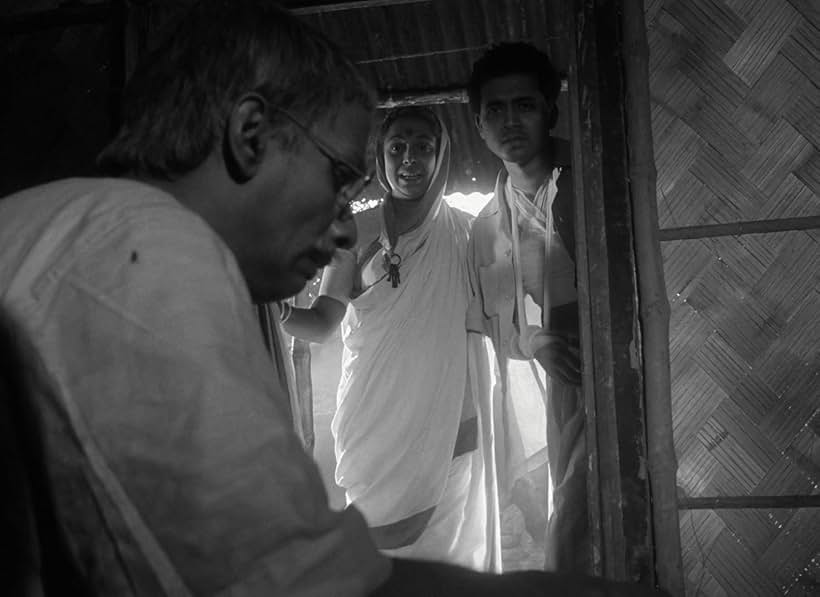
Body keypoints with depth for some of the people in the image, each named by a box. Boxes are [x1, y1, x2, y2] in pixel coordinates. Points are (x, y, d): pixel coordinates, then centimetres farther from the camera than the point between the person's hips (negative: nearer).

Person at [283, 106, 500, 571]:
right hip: (375, 427, 0)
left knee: (447, 553, 5)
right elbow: (322, 323, 0)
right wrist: (277, 312, -19)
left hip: (448, 431, 1)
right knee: (377, 554, 0)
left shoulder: (466, 233, 5)